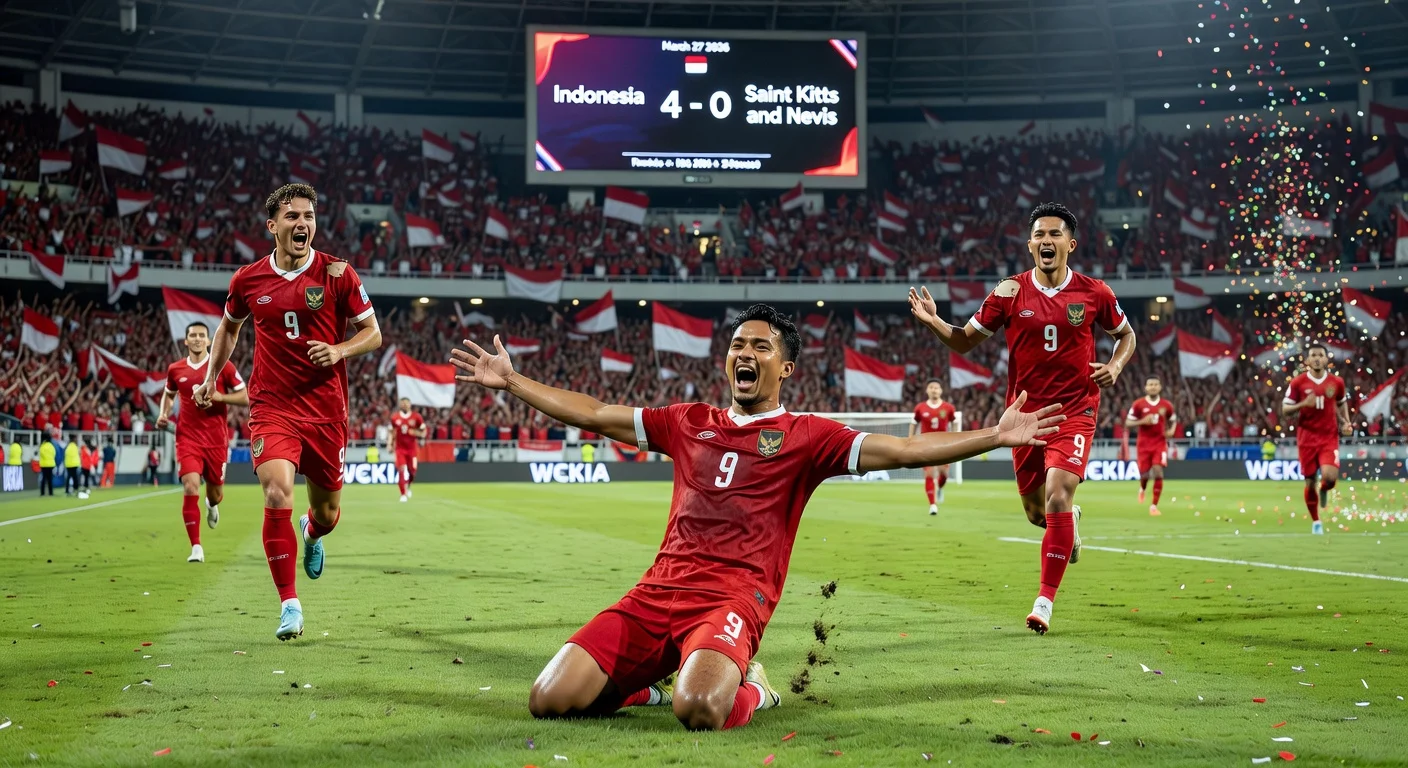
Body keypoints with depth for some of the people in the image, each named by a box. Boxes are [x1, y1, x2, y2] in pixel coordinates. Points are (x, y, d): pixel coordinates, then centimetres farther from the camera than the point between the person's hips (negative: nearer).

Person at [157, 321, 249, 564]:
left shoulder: (222, 366, -3)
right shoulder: (175, 369, 4)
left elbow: (245, 398, -2)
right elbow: (169, 394, 24)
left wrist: (219, 396, -17)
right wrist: (163, 414, 5)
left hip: (217, 439, 0)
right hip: (188, 437, 0)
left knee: (215, 493, 11)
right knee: (190, 487, -17)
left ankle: (212, 505, 53)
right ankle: (196, 547, -10)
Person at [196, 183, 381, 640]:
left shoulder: (337, 273, -3)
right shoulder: (248, 280, 3)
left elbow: (372, 333, 3)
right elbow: (229, 326, 23)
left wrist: (340, 351, -15)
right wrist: (211, 378, 21)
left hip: (326, 409, 0)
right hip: (272, 408, 0)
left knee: (327, 512, 10)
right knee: (277, 495, -22)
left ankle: (312, 534, 52)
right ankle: (289, 603, -10)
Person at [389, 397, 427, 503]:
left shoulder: (416, 417, -4)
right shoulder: (395, 417, 0)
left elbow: (423, 432, 2)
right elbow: (391, 432, 11)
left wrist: (415, 432, -19)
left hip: (412, 448, 0)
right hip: (400, 448, 0)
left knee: (412, 471, 1)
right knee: (401, 470, -12)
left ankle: (408, 486, 33)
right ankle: (403, 494, -5)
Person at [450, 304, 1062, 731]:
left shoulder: (805, 435, 8)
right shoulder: (689, 423, 20)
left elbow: (901, 450, -1)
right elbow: (592, 415, 25)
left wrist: (995, 436, -11)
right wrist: (510, 381, 25)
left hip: (734, 597, -4)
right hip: (658, 590, 4)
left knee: (699, 709, -36)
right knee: (550, 700, -12)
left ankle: (751, 690, 2)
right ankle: (644, 684, 19)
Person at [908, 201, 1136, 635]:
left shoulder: (1094, 293, -2)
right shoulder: (1010, 292, -2)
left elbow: (1125, 333, 16)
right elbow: (965, 341, 2)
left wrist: (1115, 366, -4)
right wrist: (934, 322, -16)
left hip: (1074, 412, -2)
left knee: (1057, 495, -20)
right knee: (1036, 511, 12)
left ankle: (1045, 600, -10)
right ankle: (1070, 519, 52)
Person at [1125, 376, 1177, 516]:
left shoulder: (1166, 405, 1)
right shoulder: (1138, 404, -4)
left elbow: (1173, 420, 17)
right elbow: (1128, 422, -3)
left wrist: (1171, 430, -4)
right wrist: (1142, 421, -19)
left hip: (1160, 443, 0)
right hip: (1144, 443, 0)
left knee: (1158, 472, -15)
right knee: (1144, 474, 4)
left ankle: (1154, 505, -9)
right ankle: (1142, 489, 43)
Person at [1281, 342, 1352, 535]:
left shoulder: (1337, 382, 1)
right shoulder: (1297, 382, -5)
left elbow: (1342, 403, 20)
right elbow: (1285, 409, -2)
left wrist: (1346, 423, 4)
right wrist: (1303, 404, -20)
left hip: (1329, 437, 0)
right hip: (1307, 437, 0)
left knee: (1330, 476, -20)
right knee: (1310, 481, 4)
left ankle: (1324, 489, 19)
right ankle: (1316, 522, 23)